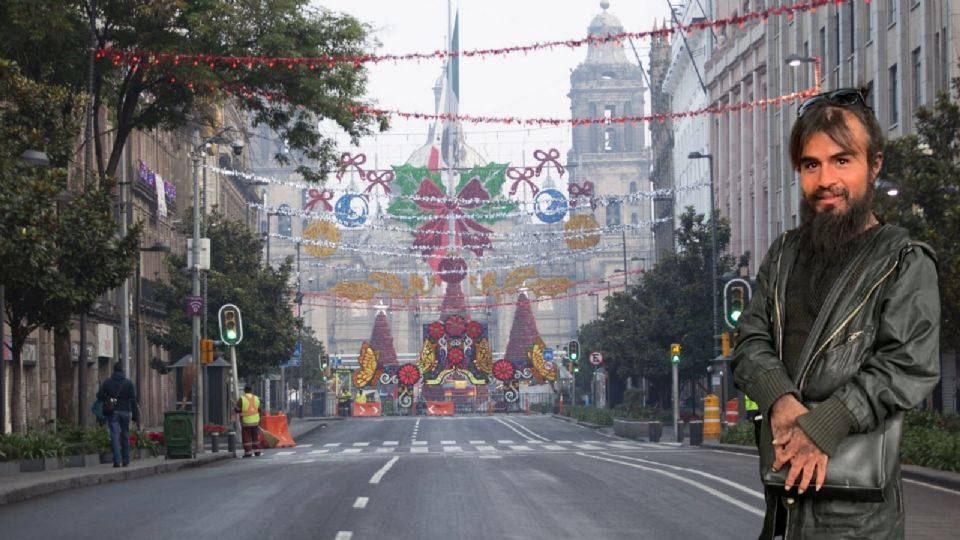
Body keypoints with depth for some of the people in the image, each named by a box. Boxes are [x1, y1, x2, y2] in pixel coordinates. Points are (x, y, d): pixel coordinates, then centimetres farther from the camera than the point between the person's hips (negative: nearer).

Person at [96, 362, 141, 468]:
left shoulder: (106, 383, 1)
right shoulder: (129, 383, 1)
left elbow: (99, 397, -1)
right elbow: (133, 401, -2)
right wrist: (136, 417, -1)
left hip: (112, 413, -1)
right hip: (125, 412, 1)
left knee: (114, 435, -6)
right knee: (125, 436, 12)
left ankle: (117, 460, -18)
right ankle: (126, 460, 14)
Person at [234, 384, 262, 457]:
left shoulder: (242, 399, -11)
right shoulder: (256, 398, 4)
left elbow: (237, 410, -10)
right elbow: (259, 409, 10)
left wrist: (234, 409, 12)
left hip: (246, 422, -4)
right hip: (255, 421, 4)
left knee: (247, 437, 0)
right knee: (255, 437, 14)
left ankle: (248, 452, -3)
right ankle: (257, 451, 16)